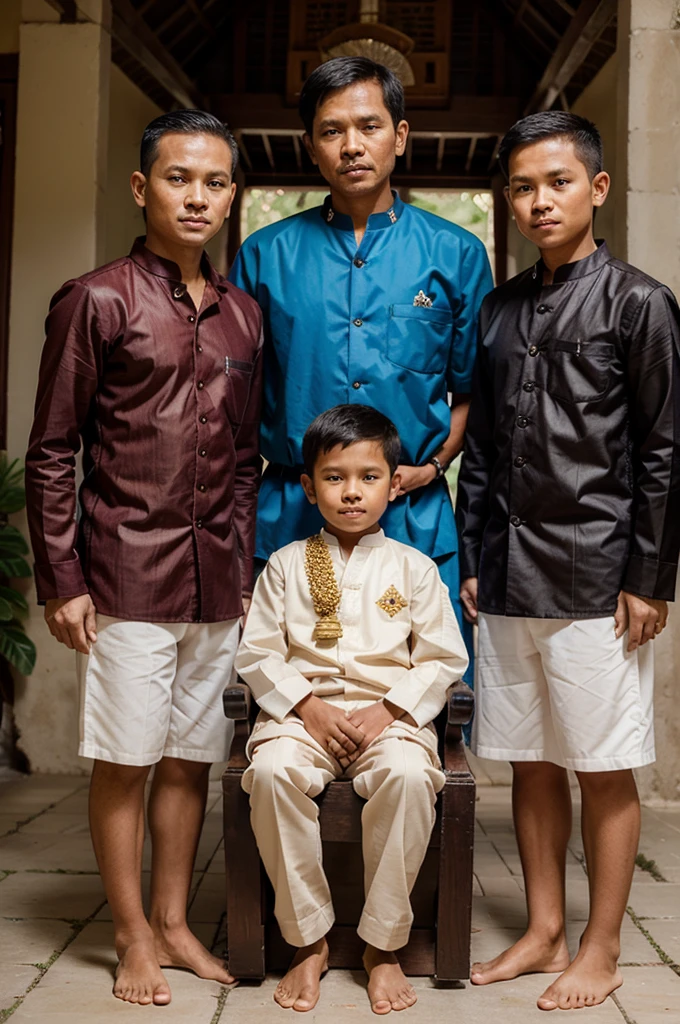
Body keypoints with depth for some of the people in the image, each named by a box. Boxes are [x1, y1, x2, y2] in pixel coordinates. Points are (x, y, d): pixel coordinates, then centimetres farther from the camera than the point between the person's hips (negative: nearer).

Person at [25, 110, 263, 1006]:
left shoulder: (243, 314, 11)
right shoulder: (96, 301, -4)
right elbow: (51, 453, -5)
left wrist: (248, 569, 12)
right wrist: (60, 581, -8)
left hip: (218, 578, 5)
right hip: (128, 574, -5)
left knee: (192, 757, 12)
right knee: (125, 759, 3)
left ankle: (174, 921, 27)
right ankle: (133, 937, 19)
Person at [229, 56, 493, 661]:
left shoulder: (455, 254, 7)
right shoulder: (266, 255, 7)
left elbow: (473, 390, 11)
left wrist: (432, 465, -5)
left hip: (415, 519, 0)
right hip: (290, 518, 0)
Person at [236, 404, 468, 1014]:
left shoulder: (413, 568, 9)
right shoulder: (287, 564, 10)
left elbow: (445, 658, 5)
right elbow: (257, 652, 6)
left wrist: (389, 711, -10)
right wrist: (307, 705, -9)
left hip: (390, 716, 0)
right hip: (302, 711, 1)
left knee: (408, 773, -34)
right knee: (271, 770, -32)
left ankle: (384, 947, -16)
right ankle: (308, 942, -14)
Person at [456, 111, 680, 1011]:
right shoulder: (499, 310, 12)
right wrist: (471, 558, 11)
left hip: (596, 578, -5)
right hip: (508, 577, 5)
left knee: (604, 768, 4)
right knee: (530, 761, 12)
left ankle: (601, 950, 18)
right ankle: (544, 932, 26)